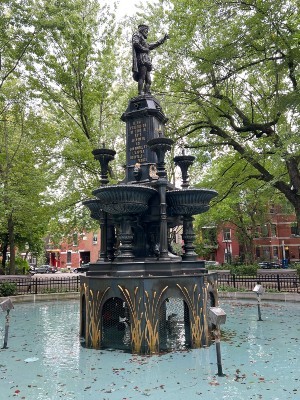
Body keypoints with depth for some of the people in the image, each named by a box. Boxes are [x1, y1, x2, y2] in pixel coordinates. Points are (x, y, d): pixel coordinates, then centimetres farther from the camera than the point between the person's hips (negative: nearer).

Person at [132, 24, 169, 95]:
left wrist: (164, 38, 45)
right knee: (142, 77, -21)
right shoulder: (137, 35, 12)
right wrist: (144, 49, -4)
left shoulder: (144, 42, 37)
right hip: (141, 60, -9)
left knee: (148, 81, -1)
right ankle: (140, 94, -30)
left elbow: (155, 44, 42)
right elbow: (135, 43, -8)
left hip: (146, 62, 9)